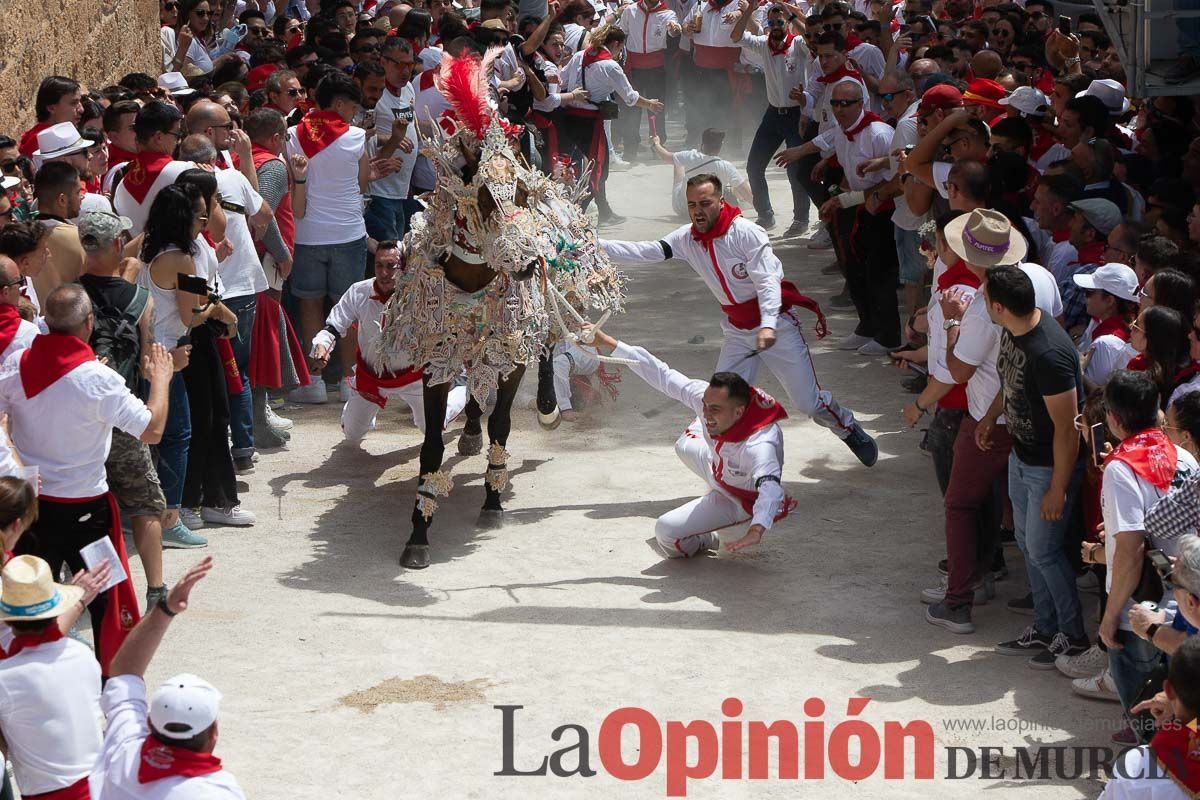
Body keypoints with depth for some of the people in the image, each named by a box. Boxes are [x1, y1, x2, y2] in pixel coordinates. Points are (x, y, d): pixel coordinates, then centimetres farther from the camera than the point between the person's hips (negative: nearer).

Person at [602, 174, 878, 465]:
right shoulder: (687, 239, -4)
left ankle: (849, 431, 25)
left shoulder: (746, 233, -21)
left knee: (809, 402, -4)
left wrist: (768, 325, -40)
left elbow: (767, 282, -25)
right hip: (737, 331, 5)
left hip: (776, 325, -5)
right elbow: (643, 252, -8)